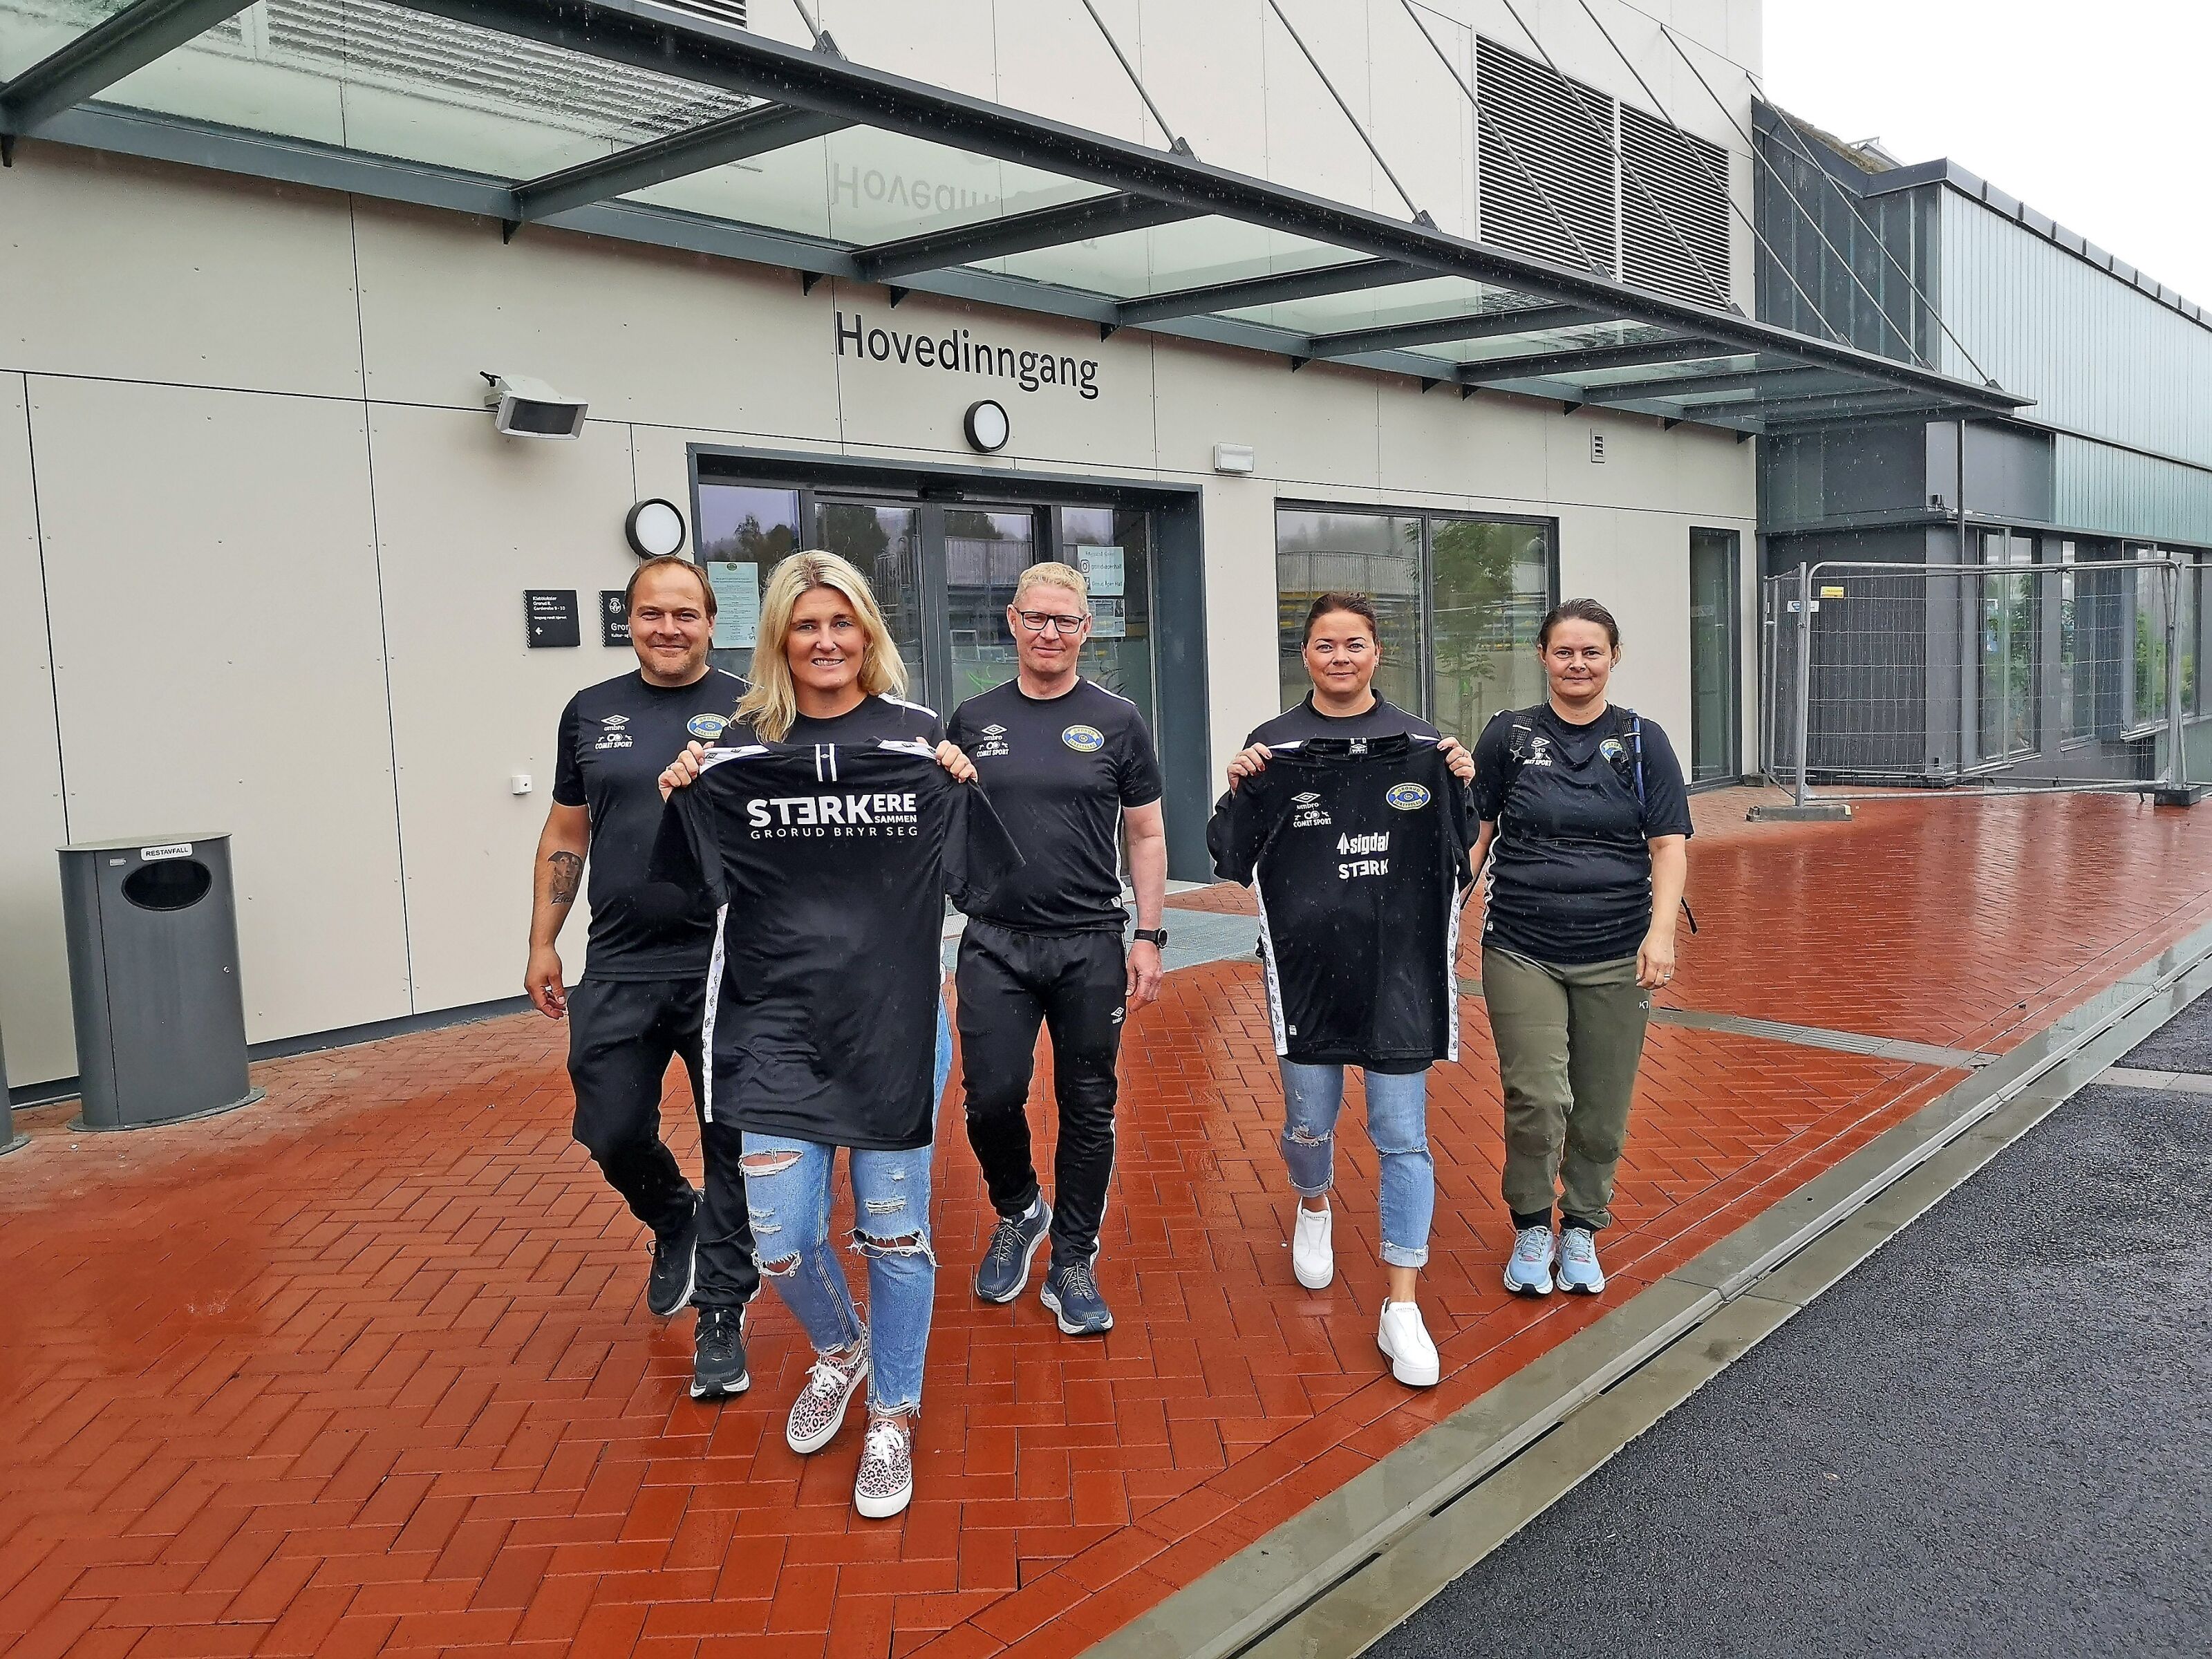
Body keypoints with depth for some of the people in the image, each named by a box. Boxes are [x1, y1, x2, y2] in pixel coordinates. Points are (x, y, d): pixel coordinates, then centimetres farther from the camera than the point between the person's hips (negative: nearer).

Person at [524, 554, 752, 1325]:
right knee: (613, 1132, 8)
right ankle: (674, 1222, 39)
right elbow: (565, 834, 14)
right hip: (618, 971, 3)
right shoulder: (591, 711, 8)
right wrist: (542, 944, 12)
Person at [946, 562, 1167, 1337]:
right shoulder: (973, 720, 6)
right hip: (995, 944, 1)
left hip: (1091, 946, -1)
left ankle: (1072, 1262, 21)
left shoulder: (1116, 720, 2)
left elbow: (1146, 834, 4)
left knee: (1088, 1109, 6)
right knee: (992, 1098, -3)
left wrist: (1149, 935, -2)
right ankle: (1018, 1214, 28)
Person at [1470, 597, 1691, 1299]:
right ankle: (1531, 1229, 16)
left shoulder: (1642, 740, 4)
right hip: (1522, 951, -1)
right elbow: (1473, 836, 5)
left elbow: (1669, 846, 0)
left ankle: (1581, 1230, 28)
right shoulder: (1508, 735, 3)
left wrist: (1661, 932, -12)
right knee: (1537, 1099, -8)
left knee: (1602, 1109, 6)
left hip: (1616, 957, 1)